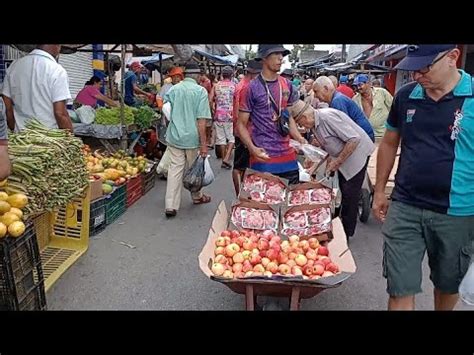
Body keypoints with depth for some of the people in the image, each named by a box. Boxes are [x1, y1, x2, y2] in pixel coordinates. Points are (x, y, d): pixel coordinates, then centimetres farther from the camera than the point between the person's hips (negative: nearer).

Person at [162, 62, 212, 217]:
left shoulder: (173, 89, 5)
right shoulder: (201, 91, -8)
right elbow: (201, 120, -14)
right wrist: (203, 144, -12)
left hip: (174, 136, 3)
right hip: (192, 137, -3)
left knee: (175, 169, 5)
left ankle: (170, 206, 0)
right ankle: (197, 197, 35)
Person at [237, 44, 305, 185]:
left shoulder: (287, 85, 8)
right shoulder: (252, 88, -7)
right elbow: (241, 124, -5)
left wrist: (299, 138, 1)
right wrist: (252, 148, -20)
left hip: (287, 155, 5)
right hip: (263, 157, -5)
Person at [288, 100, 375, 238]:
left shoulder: (327, 117, -27)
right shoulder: (315, 124, 2)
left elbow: (354, 139, -29)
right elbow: (325, 146, 16)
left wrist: (337, 161, -23)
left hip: (357, 153, -10)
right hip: (342, 157, 10)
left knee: (349, 194, -4)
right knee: (344, 190, 16)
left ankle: (346, 233, 9)